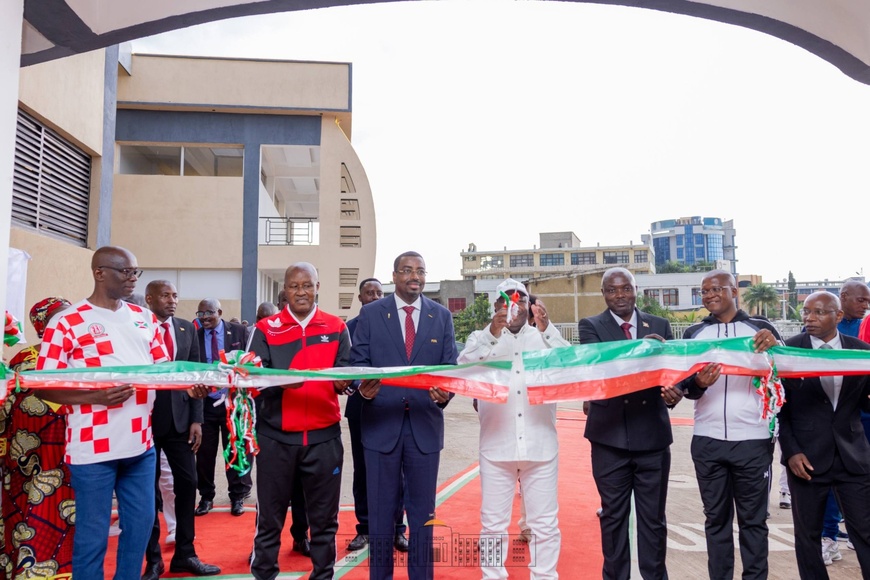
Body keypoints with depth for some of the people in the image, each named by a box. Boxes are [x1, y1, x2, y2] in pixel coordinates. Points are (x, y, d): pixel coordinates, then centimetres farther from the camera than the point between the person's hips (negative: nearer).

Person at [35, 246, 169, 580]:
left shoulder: (144, 318, 9)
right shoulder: (67, 322, -7)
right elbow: (43, 387, -8)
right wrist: (96, 397, -22)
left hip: (140, 444, 5)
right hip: (93, 449, -5)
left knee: (141, 524, 14)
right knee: (92, 533, 6)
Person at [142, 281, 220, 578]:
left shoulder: (187, 329, 7)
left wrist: (196, 419, 2)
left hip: (180, 417, 4)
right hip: (145, 418, -4)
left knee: (187, 484, 6)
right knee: (148, 489, 7)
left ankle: (185, 554, 20)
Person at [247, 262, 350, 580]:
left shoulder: (336, 328, 7)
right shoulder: (266, 329, 4)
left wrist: (343, 381, -21)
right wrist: (280, 381, -23)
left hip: (324, 436, 1)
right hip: (276, 437, -1)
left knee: (324, 518, 10)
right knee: (270, 517, 8)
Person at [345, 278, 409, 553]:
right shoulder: (348, 327, 4)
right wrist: (356, 383, -18)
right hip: (360, 406, 1)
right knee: (362, 470, 10)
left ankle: (397, 528, 17)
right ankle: (364, 528, 22)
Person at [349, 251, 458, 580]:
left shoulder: (442, 316, 6)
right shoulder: (371, 313, 2)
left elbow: (450, 366, 3)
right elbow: (358, 361, 1)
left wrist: (447, 392, -18)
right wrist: (363, 385, -21)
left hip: (425, 424, 1)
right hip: (381, 423, -1)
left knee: (422, 511, 12)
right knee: (381, 510, 10)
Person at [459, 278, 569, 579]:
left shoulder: (544, 337, 9)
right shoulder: (481, 337, 6)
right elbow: (464, 367, -13)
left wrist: (546, 328, -23)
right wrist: (492, 333, -28)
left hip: (540, 445, 1)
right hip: (496, 446, -1)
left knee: (545, 523, 8)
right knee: (493, 522, 7)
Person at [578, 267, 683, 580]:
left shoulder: (660, 325, 6)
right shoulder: (591, 326, -1)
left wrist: (675, 390, -22)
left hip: (653, 434, 2)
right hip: (610, 436, -1)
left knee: (653, 517, 13)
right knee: (613, 516, 12)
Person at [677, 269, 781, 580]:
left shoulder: (760, 327, 3)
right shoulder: (693, 333, 8)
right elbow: (683, 384, 3)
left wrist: (775, 345, -22)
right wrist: (698, 383, -19)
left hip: (753, 440, -2)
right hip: (707, 442, 2)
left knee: (753, 519, 8)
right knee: (716, 518, 11)